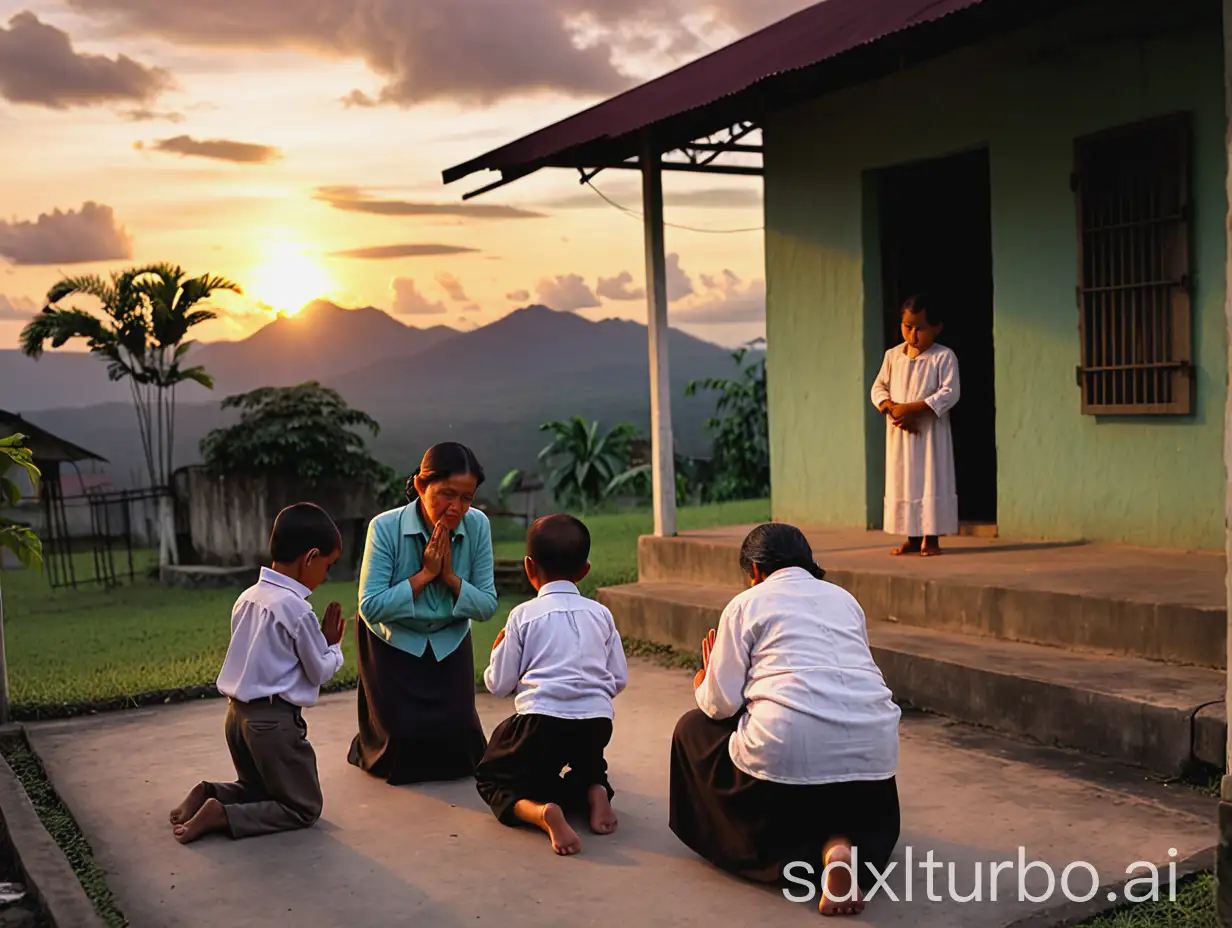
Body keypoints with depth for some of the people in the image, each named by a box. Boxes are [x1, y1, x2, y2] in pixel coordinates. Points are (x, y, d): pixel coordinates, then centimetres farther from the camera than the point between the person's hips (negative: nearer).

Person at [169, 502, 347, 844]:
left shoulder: (247, 597, 6)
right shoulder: (297, 610, -17)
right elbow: (320, 671, -7)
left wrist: (318, 640, 13)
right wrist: (333, 645, 11)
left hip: (238, 713, 8)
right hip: (275, 720, -8)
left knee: (258, 789, 29)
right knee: (304, 807, 5)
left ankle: (207, 794, 4)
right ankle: (221, 815, -11)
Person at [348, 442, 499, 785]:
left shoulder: (477, 525, -19)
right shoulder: (385, 528, -26)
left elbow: (487, 606, -14)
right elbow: (370, 607, -29)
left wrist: (449, 576, -29)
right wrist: (424, 574, -31)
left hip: (449, 642, 3)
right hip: (393, 641, -2)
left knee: (459, 734, -8)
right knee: (405, 738, -8)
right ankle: (371, 745, 28)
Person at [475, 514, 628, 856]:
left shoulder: (524, 616, 0)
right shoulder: (600, 614, 10)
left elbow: (498, 684, 2)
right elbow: (619, 680, 11)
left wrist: (498, 650, 21)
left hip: (541, 721, -4)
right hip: (596, 722, 5)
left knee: (492, 777, 16)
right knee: (588, 763, 37)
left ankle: (541, 811, -16)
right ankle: (594, 791, 1)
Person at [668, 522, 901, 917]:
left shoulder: (747, 603, 8)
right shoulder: (844, 598, 22)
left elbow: (721, 704, 2)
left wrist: (702, 685, 26)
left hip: (788, 746, -5)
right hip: (873, 746, 5)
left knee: (693, 728, 23)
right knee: (872, 826, 37)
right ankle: (838, 844, 0)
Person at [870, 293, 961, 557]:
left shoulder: (944, 357, -6)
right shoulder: (892, 355, 8)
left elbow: (949, 393, -14)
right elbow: (878, 388, 8)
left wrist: (912, 408, -21)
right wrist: (891, 407, -14)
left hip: (931, 431, -4)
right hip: (899, 431, 4)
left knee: (931, 481, -2)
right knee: (902, 482, 6)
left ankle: (931, 538, 5)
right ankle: (912, 538, 15)